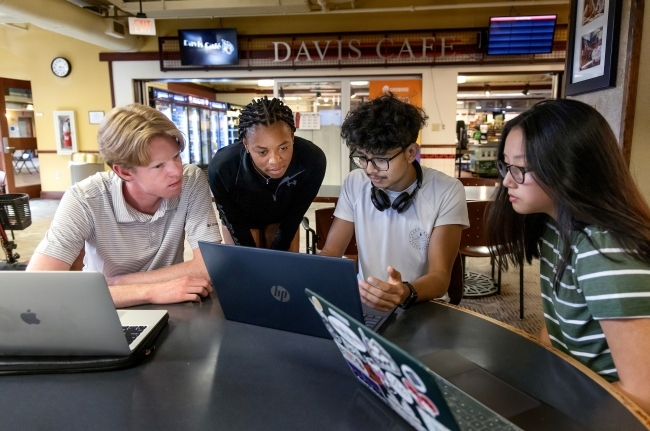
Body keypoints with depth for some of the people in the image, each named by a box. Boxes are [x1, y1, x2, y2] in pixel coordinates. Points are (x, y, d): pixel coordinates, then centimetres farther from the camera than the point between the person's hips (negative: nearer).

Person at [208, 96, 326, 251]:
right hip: (241, 222, -1)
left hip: (284, 219, 1)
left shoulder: (313, 160, -36)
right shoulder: (221, 169, -38)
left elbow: (295, 215, -19)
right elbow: (237, 227, -21)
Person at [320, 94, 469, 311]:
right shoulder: (354, 183, -2)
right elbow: (331, 252, 0)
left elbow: (440, 276, -16)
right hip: (365, 302, 2)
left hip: (422, 306, -1)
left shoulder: (447, 192, -12)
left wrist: (406, 293, -37)